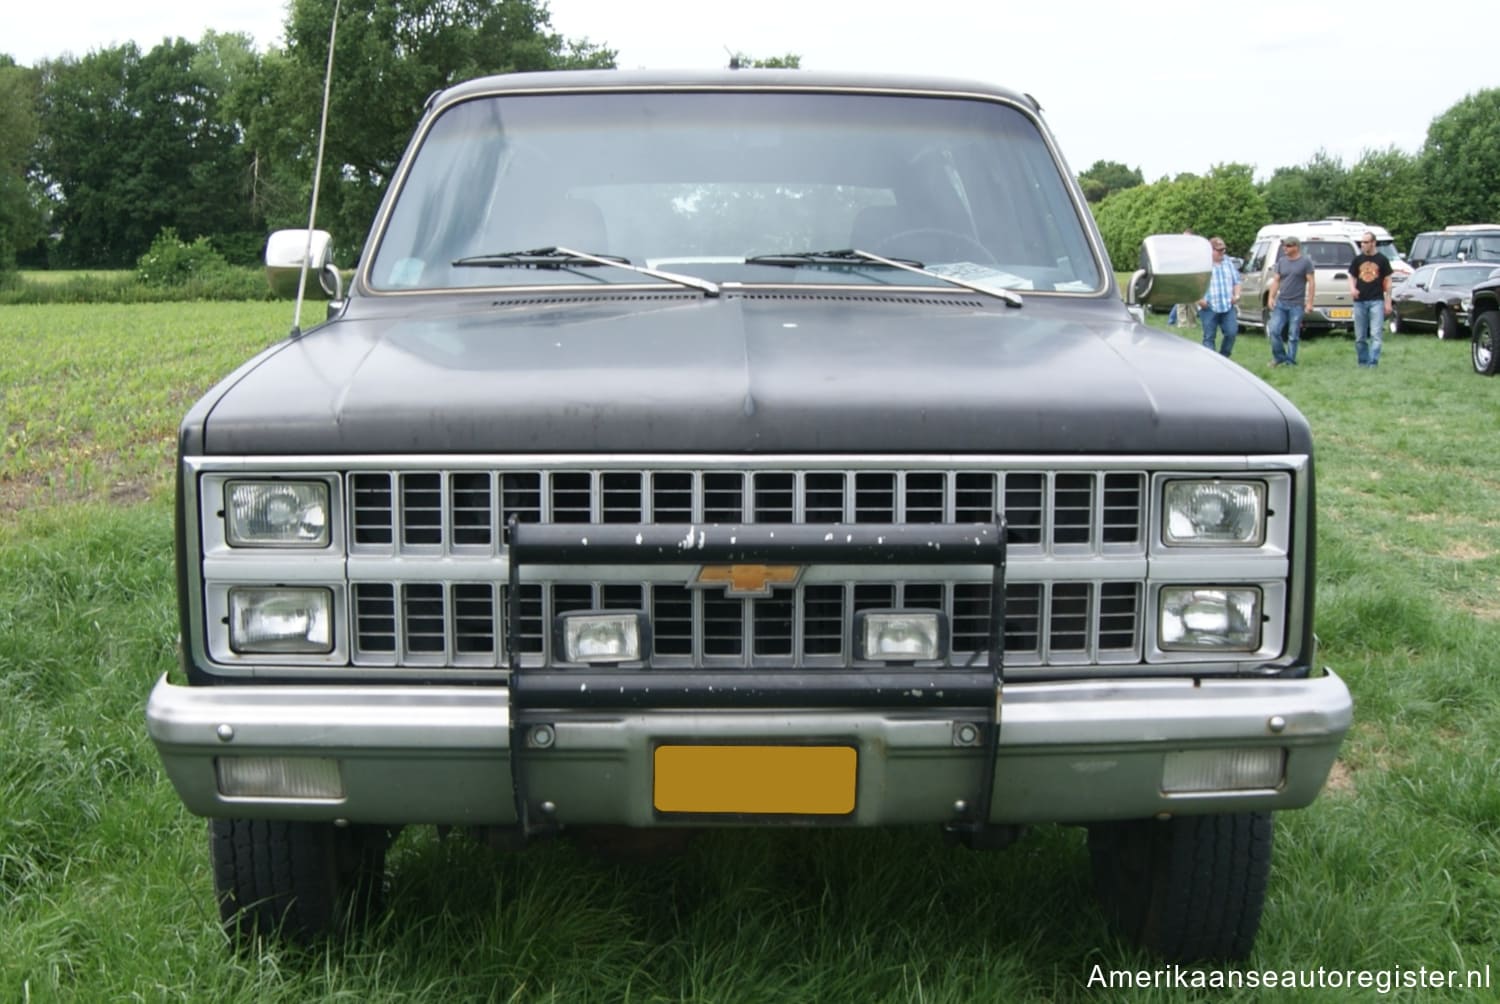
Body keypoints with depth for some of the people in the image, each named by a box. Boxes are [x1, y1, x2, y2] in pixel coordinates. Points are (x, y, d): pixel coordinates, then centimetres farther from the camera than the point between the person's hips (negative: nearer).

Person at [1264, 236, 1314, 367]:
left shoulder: (1306, 262, -1)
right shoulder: (1281, 261, 11)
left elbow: (1311, 283, -3)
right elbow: (1276, 281, 11)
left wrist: (1309, 302, -9)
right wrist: (1271, 297, -2)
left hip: (1297, 305, -4)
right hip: (1280, 303, 4)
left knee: (1293, 336, 2)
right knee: (1274, 331, -5)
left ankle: (1290, 362, 10)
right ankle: (1279, 357, 11)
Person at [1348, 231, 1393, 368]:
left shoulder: (1382, 259, 3)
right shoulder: (1357, 259, 9)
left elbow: (1387, 281, 5)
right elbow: (1352, 277, 14)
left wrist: (1388, 301, 1)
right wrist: (1352, 288, -9)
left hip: (1376, 301, -3)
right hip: (1360, 301, 3)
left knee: (1375, 334, -8)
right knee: (1360, 336, 6)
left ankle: (1373, 362, -9)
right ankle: (1362, 361, 15)